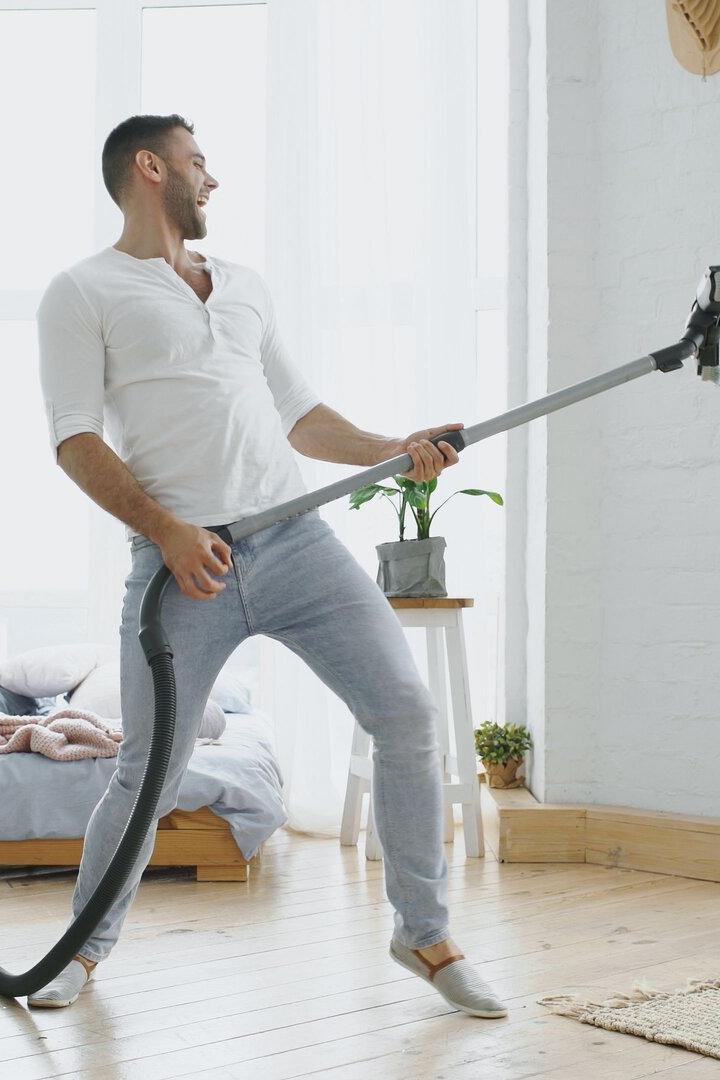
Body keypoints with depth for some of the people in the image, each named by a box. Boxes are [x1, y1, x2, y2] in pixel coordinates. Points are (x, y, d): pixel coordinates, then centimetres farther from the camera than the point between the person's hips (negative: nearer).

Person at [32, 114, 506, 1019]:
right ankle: (88, 942, 26)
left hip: (297, 541, 5)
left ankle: (424, 932, 12)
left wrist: (394, 451, 10)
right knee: (149, 774, 0)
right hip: (184, 563, -4)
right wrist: (167, 530, -16)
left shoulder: (245, 288, 24)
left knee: (407, 712, -4)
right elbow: (75, 439, -4)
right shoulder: (84, 292, 6)